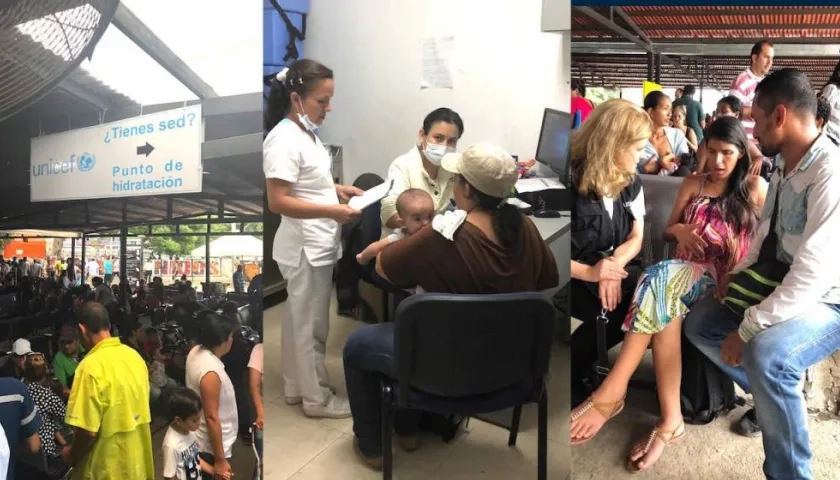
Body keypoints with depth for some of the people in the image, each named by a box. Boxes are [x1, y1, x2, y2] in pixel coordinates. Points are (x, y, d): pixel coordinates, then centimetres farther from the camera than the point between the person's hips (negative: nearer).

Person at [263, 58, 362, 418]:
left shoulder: (306, 131, 8)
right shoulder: (284, 140, -21)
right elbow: (278, 201, -25)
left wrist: (337, 189, 6)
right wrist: (333, 210, -29)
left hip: (318, 244, 9)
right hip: (305, 247, -9)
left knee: (299, 318, 19)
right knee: (311, 323, 5)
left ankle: (296, 386, 34)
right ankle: (317, 397, 21)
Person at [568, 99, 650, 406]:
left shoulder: (630, 182, 4)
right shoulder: (571, 180, -18)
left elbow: (635, 238, 7)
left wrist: (614, 265, -16)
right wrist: (589, 272, -29)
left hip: (613, 266, 7)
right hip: (577, 273, -6)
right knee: (618, 312, -30)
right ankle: (568, 376, -5)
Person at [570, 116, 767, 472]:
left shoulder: (755, 187, 10)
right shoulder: (693, 184, 19)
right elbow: (667, 230, 23)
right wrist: (679, 229, -2)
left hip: (725, 281, -3)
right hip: (683, 273, 3)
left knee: (660, 280, -36)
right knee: (664, 291, -35)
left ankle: (612, 391, -39)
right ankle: (669, 418, -40)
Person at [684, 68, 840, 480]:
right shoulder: (784, 168, 2)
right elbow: (763, 238, 15)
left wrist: (747, 328, -25)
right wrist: (733, 276, 0)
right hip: (779, 288, 9)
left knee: (765, 352, -36)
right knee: (699, 323, 7)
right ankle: (769, 395, 23)